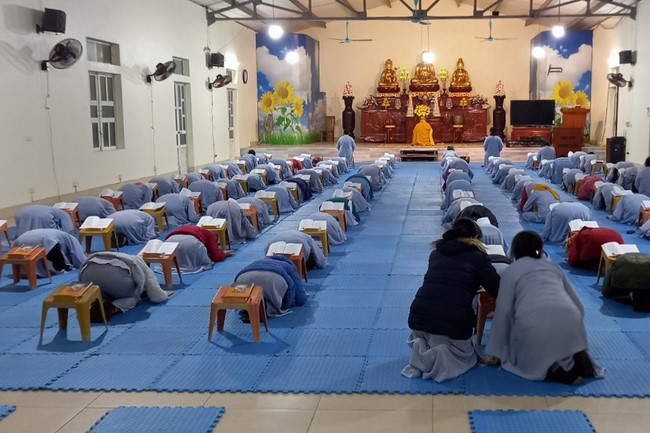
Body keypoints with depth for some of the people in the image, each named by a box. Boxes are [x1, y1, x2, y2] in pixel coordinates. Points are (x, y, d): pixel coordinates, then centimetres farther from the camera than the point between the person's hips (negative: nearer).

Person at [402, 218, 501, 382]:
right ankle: (442, 356, -5)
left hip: (418, 317, 4)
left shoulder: (436, 253, 19)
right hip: (454, 322, -4)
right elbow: (500, 290, 4)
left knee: (421, 338, 37)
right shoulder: (478, 257, 5)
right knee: (464, 355, 25)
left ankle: (422, 348, 5)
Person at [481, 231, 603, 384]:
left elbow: (503, 312, 12)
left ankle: (550, 369, -7)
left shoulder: (510, 271, 19)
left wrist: (493, 353, 17)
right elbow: (578, 304, 31)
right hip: (569, 319, 4)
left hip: (532, 324, -3)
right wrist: (575, 333, 47)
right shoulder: (554, 266, 31)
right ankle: (578, 357, 2)